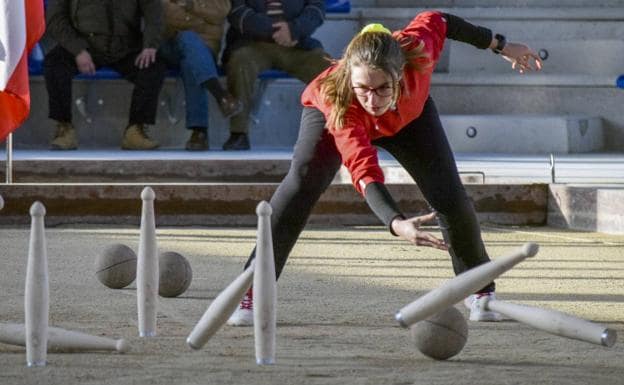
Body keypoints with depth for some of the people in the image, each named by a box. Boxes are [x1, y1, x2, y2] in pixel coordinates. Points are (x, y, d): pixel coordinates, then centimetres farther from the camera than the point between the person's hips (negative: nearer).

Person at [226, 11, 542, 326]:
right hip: (333, 117, -3)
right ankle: (252, 294, -22)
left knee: (449, 196, -5)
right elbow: (364, 172, -57)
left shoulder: (418, 50, -41)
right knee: (301, 183, -27)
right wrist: (396, 223, -74)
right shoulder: (335, 100, -48)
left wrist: (501, 46, -5)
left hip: (408, 116, 3)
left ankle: (481, 290, 18)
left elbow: (437, 21, -17)